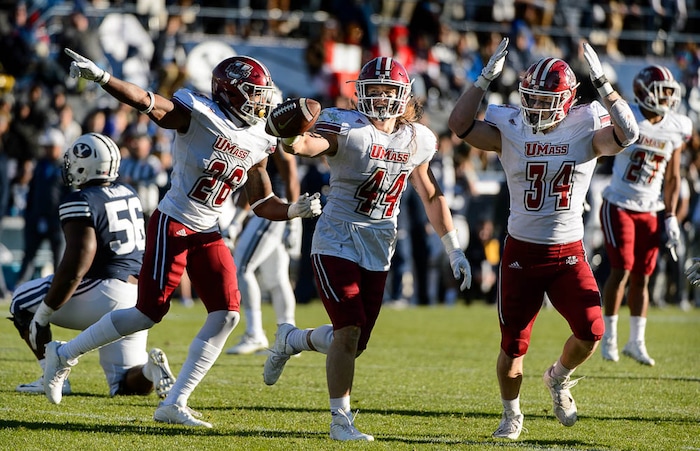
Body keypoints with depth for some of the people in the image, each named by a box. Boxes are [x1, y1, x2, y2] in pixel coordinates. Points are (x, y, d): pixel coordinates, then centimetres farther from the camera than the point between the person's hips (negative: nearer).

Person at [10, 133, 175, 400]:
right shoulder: (129, 195, 13)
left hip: (105, 294, -7)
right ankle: (150, 369, -20)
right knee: (125, 385, 13)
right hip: (138, 296, 8)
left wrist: (42, 315, -11)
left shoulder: (82, 202, -12)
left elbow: (75, 268, -18)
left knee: (22, 301, 14)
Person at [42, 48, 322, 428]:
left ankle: (175, 404, 2)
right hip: (173, 225, -7)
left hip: (208, 234, 7)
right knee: (149, 313, -7)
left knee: (226, 314, -4)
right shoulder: (200, 115, -12)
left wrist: (295, 210, -5)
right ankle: (65, 354, 13)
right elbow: (147, 102, -24)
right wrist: (100, 77, -39)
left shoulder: (257, 144, 8)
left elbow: (262, 204, 15)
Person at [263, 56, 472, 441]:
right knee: (349, 332, -15)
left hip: (378, 252, 5)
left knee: (354, 343, 6)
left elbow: (431, 196, 18)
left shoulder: (417, 141, 5)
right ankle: (341, 420, -2)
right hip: (337, 244, -5)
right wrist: (292, 136, -56)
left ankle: (290, 340, 36)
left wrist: (455, 252, 18)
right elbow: (306, 145, -31)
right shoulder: (347, 128, -11)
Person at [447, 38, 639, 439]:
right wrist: (486, 79, -20)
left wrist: (602, 83, -27)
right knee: (513, 345, 4)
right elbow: (460, 124, -16)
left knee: (591, 331, -16)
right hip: (521, 251, 0)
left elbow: (628, 135, -24)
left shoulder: (585, 131, -5)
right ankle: (512, 416, 28)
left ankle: (559, 379, 16)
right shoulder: (509, 131, -3)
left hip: (568, 252, 0)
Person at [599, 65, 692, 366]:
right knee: (622, 269, -11)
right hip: (618, 206, -4)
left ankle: (636, 342, 12)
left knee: (642, 276, 4)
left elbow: (672, 178, 10)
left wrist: (670, 217, 6)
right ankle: (609, 337, 1)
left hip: (648, 211, 4)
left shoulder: (676, 129, 3)